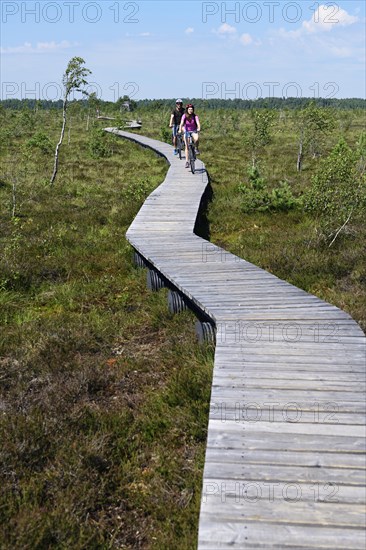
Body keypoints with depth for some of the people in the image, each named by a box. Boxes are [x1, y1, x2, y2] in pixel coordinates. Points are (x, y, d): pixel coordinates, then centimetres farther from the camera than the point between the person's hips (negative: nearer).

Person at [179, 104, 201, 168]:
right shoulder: (184, 116, -14)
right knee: (187, 146, -7)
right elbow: (181, 123, -25)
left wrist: (199, 128, -48)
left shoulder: (195, 116, -14)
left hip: (194, 131, 0)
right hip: (186, 131, 0)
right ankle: (187, 161, -3)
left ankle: (196, 149, -4)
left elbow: (198, 123, -27)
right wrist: (180, 130, -42)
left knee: (196, 139, -34)